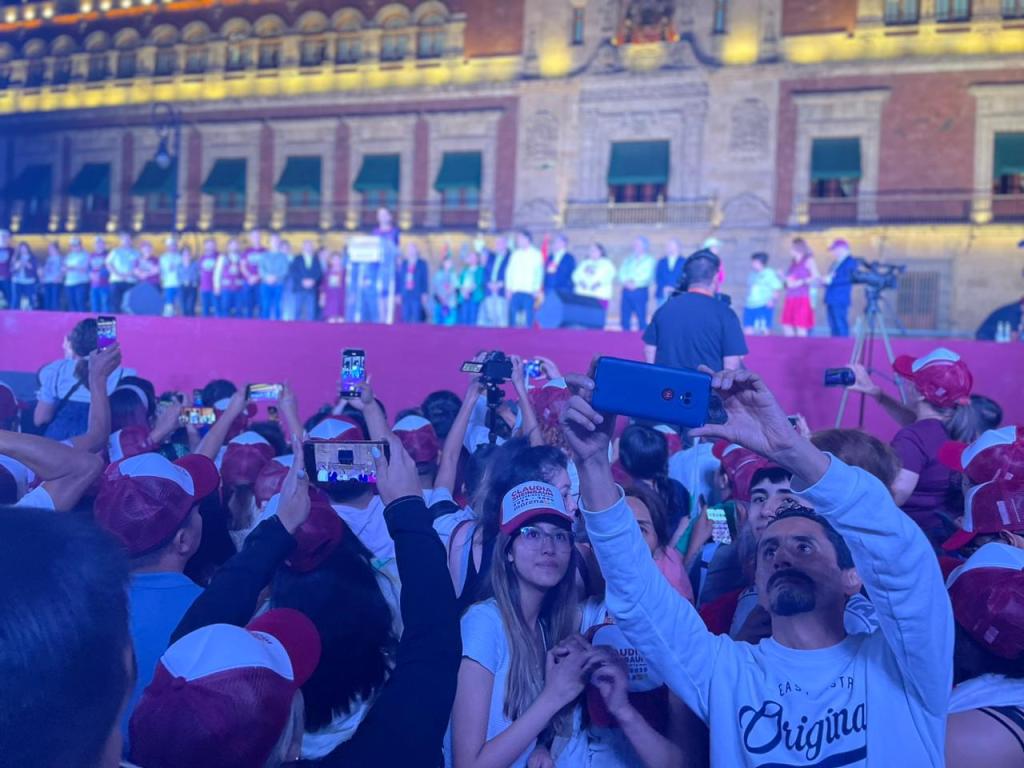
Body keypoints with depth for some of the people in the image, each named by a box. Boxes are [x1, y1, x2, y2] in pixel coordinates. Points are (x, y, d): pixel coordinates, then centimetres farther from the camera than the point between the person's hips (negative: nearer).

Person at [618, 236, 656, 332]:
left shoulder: (649, 260, 4)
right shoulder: (628, 259, 18)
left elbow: (647, 276, -8)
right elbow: (622, 272, 8)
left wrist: (635, 283, -15)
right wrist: (626, 282, -10)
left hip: (640, 291, -5)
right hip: (626, 291, 5)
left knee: (641, 318, -7)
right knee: (625, 318, 4)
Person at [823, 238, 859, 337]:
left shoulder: (850, 261, -6)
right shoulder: (836, 262, 20)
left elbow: (849, 278, -17)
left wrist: (831, 280, -19)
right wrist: (826, 281, 5)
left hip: (840, 300, -9)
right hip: (831, 300, 9)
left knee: (841, 326, -10)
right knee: (834, 327, 8)